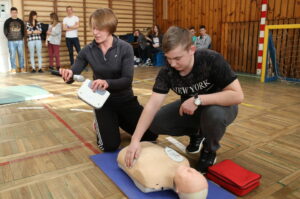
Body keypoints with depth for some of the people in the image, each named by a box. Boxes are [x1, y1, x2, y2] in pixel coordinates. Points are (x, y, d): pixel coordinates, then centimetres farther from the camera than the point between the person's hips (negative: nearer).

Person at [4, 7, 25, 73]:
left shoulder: (20, 21, 10)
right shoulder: (7, 21, 4)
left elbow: (23, 30, 14)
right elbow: (5, 31, 5)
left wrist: (22, 37, 4)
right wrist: (9, 37, 0)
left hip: (20, 41, 2)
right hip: (11, 41, -2)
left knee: (21, 55, 5)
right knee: (12, 55, -1)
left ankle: (22, 68, 12)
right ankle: (13, 69, 5)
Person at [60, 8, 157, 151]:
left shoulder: (125, 48, -15)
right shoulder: (88, 51, -9)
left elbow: (127, 80, -22)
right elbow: (73, 74, -6)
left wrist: (107, 83, -41)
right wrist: (68, 74, -31)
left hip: (126, 100, 0)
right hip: (103, 101, 0)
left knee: (150, 136, 1)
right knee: (110, 146, -12)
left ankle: (121, 121, 27)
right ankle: (100, 124, 23)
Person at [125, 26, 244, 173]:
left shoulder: (211, 60, -29)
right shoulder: (167, 71, -19)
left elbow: (237, 95, -31)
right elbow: (152, 104, -24)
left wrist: (197, 100, -36)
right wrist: (135, 139, -34)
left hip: (219, 105, -3)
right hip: (189, 108, 4)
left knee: (214, 113, -39)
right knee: (155, 122, -14)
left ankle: (209, 151, -5)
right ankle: (196, 133, 12)